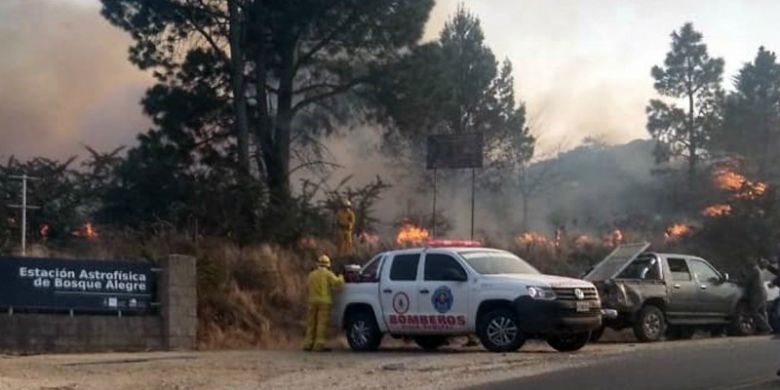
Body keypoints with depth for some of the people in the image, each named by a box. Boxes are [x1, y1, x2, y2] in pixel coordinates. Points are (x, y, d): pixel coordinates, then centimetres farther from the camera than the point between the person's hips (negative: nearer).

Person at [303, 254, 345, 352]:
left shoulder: (312, 274, 12)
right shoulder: (328, 274, -4)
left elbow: (308, 283, 18)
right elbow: (336, 282, -14)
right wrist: (341, 278, 6)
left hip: (313, 300, 5)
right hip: (324, 301, -5)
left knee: (311, 322, 11)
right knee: (322, 323, -5)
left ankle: (308, 344, 12)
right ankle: (319, 345, -10)